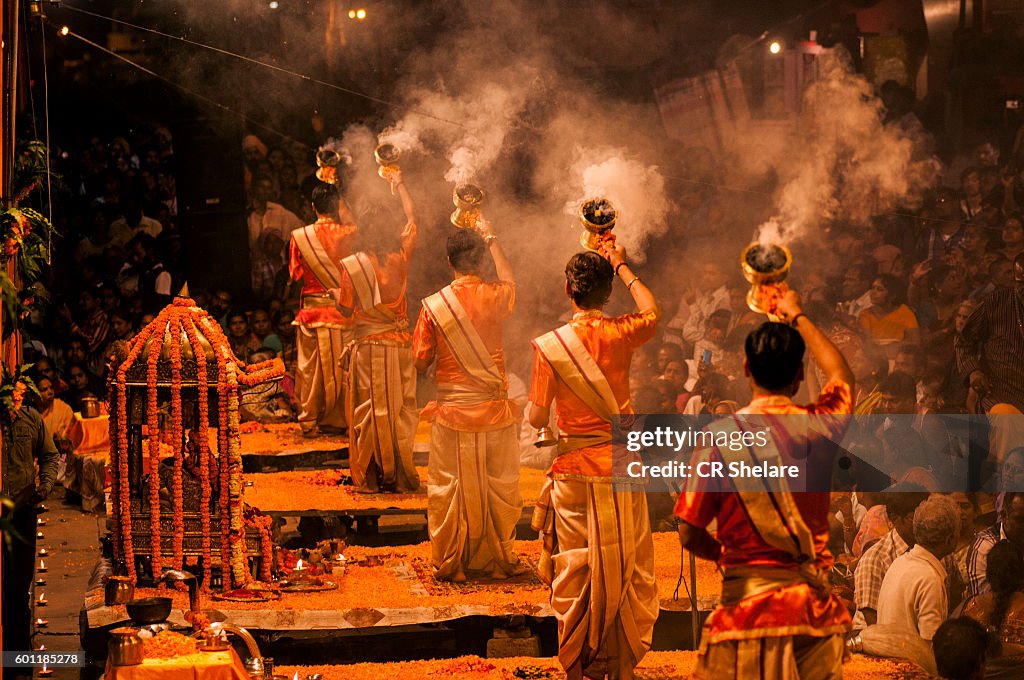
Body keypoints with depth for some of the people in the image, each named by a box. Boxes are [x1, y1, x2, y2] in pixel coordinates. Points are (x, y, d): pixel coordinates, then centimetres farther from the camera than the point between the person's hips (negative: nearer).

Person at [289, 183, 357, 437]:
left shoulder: (300, 237, -7)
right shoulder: (349, 233, -8)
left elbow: (295, 274, -1)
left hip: (313, 310, 0)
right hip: (344, 309, 0)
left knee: (312, 367, 7)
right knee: (343, 366, 8)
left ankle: (310, 420, 9)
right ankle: (339, 418, 12)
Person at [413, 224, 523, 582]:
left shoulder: (433, 305, -9)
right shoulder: (495, 298, -4)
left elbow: (421, 361, -3)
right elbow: (509, 280, 22)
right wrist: (492, 240, 34)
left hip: (452, 412, -1)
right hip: (494, 411, 1)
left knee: (448, 490, 7)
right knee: (498, 486, 12)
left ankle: (449, 564, 12)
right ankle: (499, 559, 20)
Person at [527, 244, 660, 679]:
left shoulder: (549, 345, -10)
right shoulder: (621, 335, -5)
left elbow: (537, 418, -6)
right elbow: (652, 310, 19)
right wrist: (622, 267, 27)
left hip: (572, 469, -1)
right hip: (621, 464, 1)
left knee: (573, 571, 7)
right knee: (625, 570, 9)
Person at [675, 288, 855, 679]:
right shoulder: (819, 426, 3)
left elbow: (690, 536, -1)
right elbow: (842, 376, 28)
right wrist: (798, 317, 42)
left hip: (747, 605, -3)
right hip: (814, 605, 3)